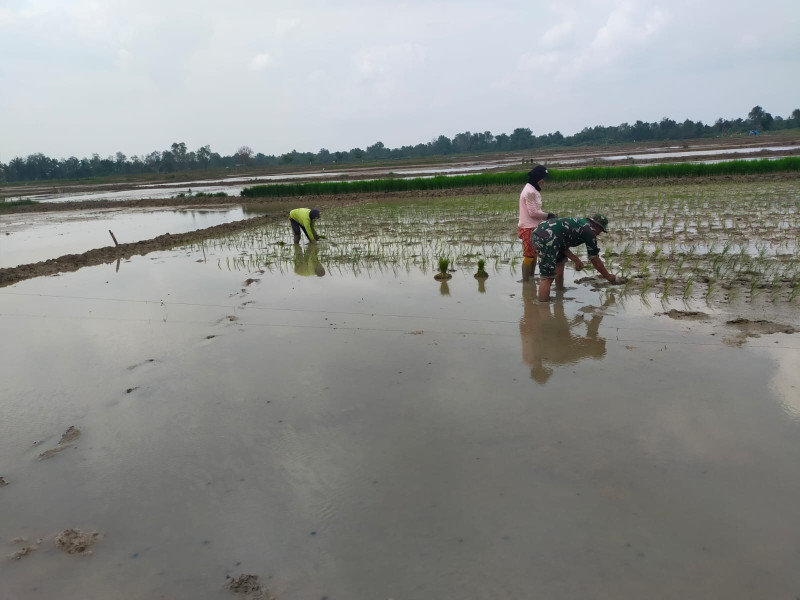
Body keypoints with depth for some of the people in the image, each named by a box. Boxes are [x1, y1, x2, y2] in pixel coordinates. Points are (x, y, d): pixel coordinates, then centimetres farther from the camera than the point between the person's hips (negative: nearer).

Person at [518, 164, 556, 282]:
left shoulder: (533, 190, 13)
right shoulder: (529, 191, -18)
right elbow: (533, 212, -20)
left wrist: (545, 216, 1)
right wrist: (547, 215, -7)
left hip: (534, 227, 10)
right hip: (529, 228, -10)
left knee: (534, 254, 16)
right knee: (529, 256, -4)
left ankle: (531, 278, 26)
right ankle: (526, 281, 3)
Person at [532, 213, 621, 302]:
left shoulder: (578, 223, 28)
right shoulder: (590, 231, 6)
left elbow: (562, 245, 23)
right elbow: (595, 259, 10)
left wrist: (576, 260, 14)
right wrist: (609, 277, 22)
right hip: (547, 238, -10)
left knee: (561, 260, 29)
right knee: (547, 277, -11)